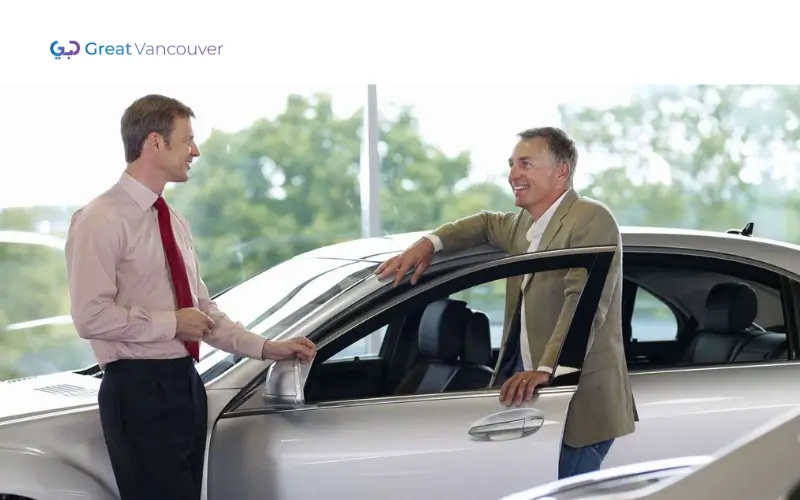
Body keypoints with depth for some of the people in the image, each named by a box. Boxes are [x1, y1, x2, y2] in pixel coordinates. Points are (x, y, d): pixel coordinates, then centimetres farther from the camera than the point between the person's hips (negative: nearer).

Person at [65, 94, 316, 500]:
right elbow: (91, 316, -20)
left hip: (185, 385, 8)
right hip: (139, 390, -8)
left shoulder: (173, 221, 16)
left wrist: (265, 348, 10)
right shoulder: (101, 220, -11)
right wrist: (171, 324, -14)